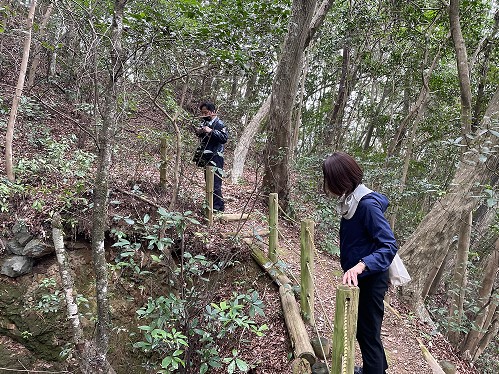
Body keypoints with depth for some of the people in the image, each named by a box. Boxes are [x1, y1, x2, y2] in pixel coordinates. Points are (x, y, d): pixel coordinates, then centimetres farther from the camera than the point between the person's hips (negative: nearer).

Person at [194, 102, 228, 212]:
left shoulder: (219, 124, -9)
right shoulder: (205, 123, 16)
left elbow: (225, 138, -22)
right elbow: (203, 137, 31)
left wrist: (211, 131, -27)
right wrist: (198, 132, 8)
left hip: (215, 158, -9)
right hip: (207, 158, 9)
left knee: (215, 183, -11)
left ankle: (218, 207, -6)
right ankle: (211, 204, 25)